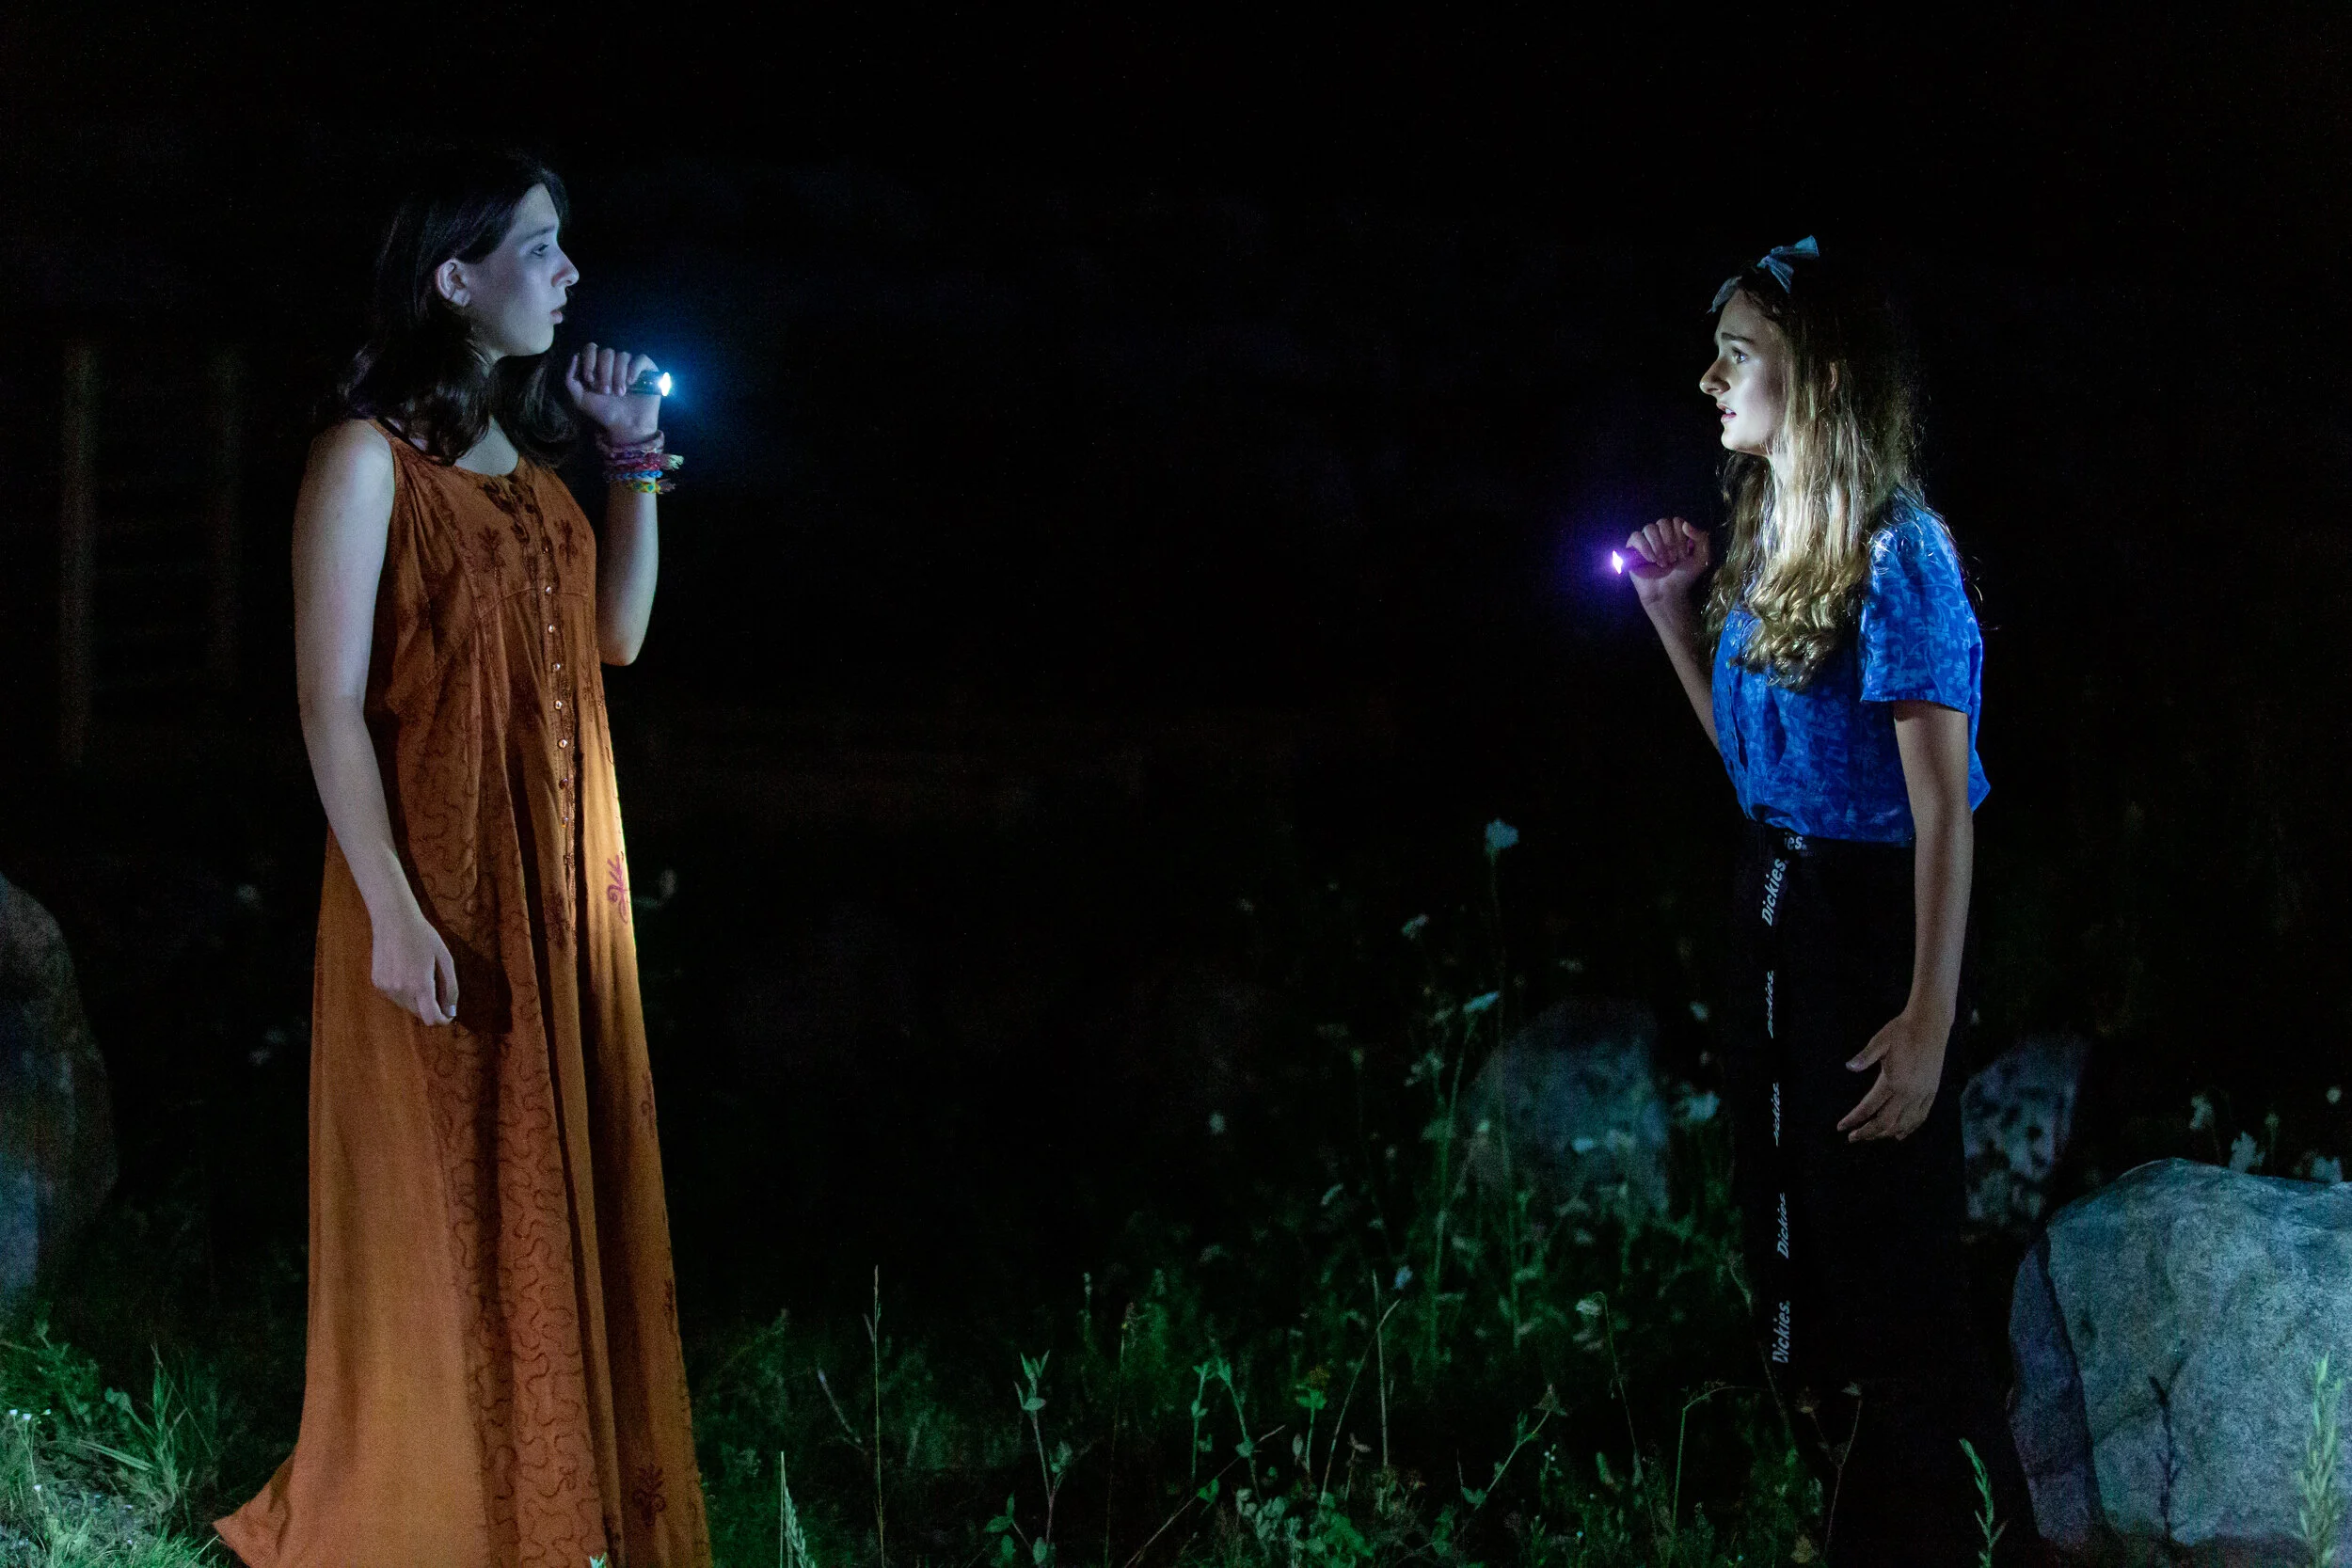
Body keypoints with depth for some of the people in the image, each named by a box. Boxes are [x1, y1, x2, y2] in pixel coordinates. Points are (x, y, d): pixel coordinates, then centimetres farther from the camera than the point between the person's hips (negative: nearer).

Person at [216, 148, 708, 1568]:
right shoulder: (372, 457, -11)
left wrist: (637, 460, 7)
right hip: (441, 902, -7)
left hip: (562, 888, 7)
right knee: (450, 1216, 0)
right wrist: (393, 912, -20)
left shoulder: (526, 451, 12)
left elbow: (619, 634, 15)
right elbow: (331, 700, -14)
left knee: (561, 1201, 12)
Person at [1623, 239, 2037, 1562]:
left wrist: (1930, 1021, -25)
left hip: (1871, 917, -9)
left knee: (1885, 1264, -1)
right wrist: (1672, 612, 5)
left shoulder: (1897, 558, -18)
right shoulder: (1767, 539, 8)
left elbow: (1945, 806, -21)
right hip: (1774, 907, 9)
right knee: (1786, 1241, 17)